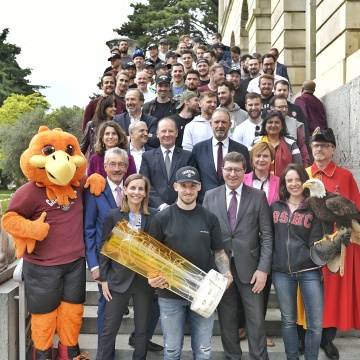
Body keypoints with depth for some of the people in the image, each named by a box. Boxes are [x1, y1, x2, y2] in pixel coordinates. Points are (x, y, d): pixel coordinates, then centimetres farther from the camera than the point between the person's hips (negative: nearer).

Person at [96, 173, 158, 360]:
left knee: (142, 329, 14)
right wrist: (103, 279, -3)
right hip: (119, 279, -1)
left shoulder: (154, 216, -3)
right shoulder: (113, 215, -4)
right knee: (109, 328, 7)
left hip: (145, 280, 1)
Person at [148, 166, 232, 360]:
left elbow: (218, 252, 8)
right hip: (170, 294, -1)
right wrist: (152, 276, -17)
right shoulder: (162, 218, -3)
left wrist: (226, 274, -10)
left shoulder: (209, 218, 3)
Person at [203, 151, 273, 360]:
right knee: (227, 318, 14)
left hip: (249, 266, -1)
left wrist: (263, 268, -9)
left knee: (256, 319, 5)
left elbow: (267, 235, -2)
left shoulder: (258, 196, 0)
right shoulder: (210, 196, 5)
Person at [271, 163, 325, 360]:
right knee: (288, 321, 14)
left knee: (315, 324, 0)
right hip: (281, 272, 2)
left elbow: (315, 243, -4)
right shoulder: (275, 207, 7)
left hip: (309, 271, -2)